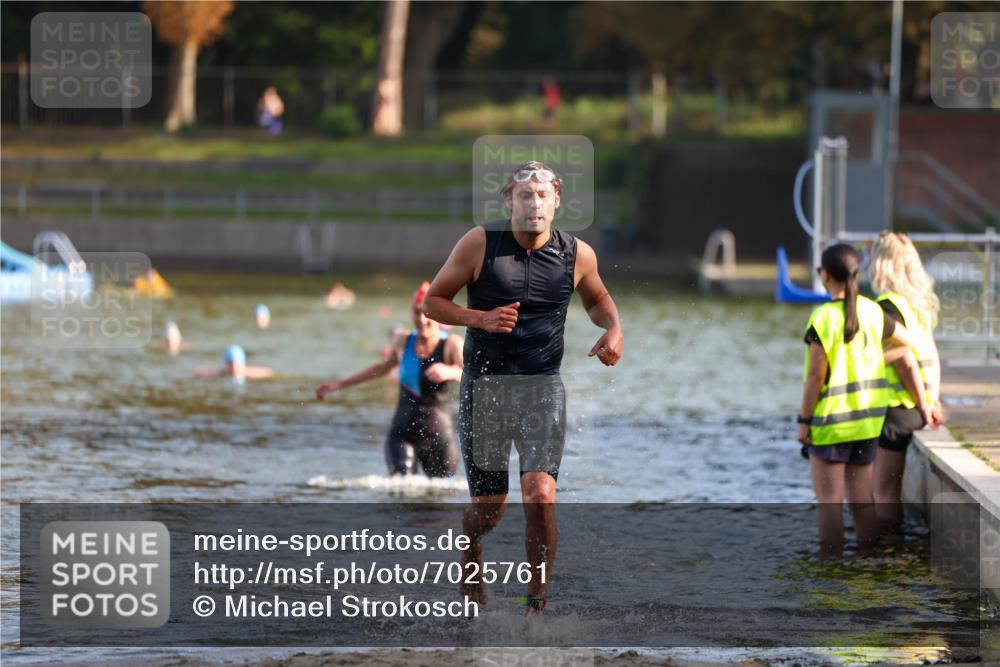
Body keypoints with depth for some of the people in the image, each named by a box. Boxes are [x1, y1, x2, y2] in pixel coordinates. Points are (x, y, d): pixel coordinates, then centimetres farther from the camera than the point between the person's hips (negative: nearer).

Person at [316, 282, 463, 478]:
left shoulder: (451, 344, -9)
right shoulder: (403, 341, 3)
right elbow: (384, 367, 25)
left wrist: (451, 372, -51)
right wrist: (339, 385, 30)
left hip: (440, 439, -2)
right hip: (403, 433, 2)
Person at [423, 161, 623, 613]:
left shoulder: (577, 255, 0)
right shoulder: (479, 244, -7)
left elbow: (596, 299, 22)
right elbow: (433, 301, 0)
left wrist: (613, 327, 1)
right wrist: (480, 318, -17)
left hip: (542, 387, 1)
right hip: (484, 384, -1)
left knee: (540, 496, -18)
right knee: (489, 507, 5)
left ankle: (538, 598, -3)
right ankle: (470, 547, 42)